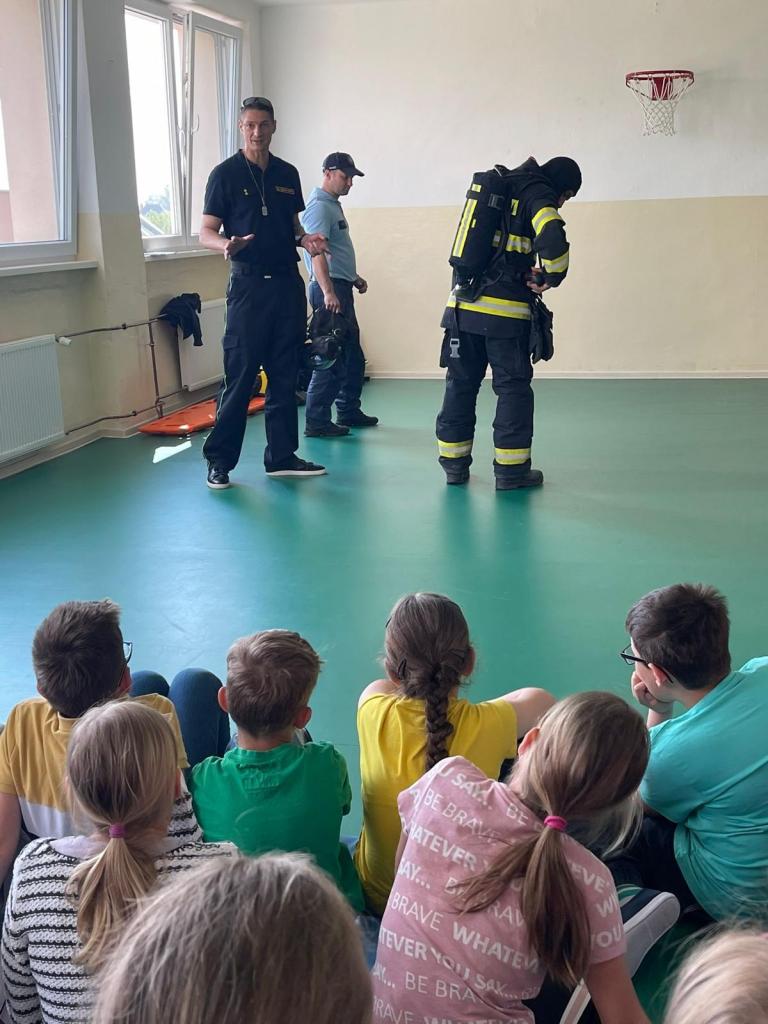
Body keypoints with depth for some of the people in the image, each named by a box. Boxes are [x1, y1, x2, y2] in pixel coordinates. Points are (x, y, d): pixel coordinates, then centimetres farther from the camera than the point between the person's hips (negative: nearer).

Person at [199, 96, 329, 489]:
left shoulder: (287, 174, 13)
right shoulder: (225, 174, -1)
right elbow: (206, 232, -3)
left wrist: (305, 240, -1)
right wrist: (227, 245, -25)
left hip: (288, 283, 5)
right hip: (248, 284, -5)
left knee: (285, 375, 8)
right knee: (239, 375, -7)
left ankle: (281, 456, 16)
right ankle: (219, 460, 2)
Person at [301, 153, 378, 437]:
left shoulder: (334, 205, 18)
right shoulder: (319, 206, -14)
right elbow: (317, 252, -24)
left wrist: (354, 278, 29)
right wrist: (328, 292, -33)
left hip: (341, 288, 10)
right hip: (329, 288, -10)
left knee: (352, 355, 16)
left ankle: (348, 411, 26)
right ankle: (317, 422, -5)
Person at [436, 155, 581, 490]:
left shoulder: (496, 185, 21)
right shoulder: (538, 194, -3)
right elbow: (552, 239, -21)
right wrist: (551, 277, -5)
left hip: (462, 306, 6)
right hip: (504, 311, -6)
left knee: (460, 384, 12)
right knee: (513, 388, 3)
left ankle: (454, 463, 17)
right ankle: (510, 470, 5)